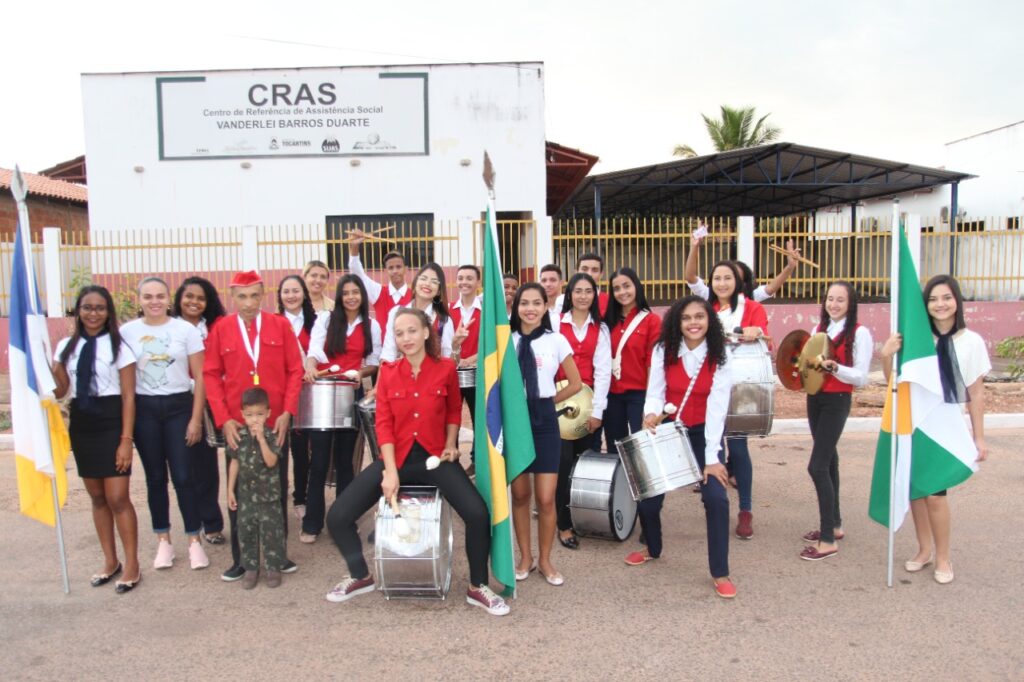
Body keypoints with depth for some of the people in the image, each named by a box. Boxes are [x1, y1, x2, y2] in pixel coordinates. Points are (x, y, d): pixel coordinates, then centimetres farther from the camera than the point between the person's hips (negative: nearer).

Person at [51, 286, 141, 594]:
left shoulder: (118, 347, -6)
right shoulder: (67, 346, 7)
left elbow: (128, 396, -8)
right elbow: (60, 391, 5)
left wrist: (126, 439, -13)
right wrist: (51, 361, -11)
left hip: (111, 423, -5)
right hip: (81, 424, 5)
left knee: (117, 498, -5)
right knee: (97, 497, 13)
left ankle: (132, 565, 8)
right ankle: (110, 561, 26)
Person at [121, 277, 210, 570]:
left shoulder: (186, 330, -4)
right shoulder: (127, 331, 1)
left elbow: (200, 377, -2)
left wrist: (196, 418, -5)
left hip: (179, 406, -2)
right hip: (144, 409, 2)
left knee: (183, 476, -2)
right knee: (155, 477, 10)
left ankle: (194, 539, 12)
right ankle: (163, 540, 23)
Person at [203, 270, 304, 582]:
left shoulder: (280, 325, 0)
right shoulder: (220, 329, 1)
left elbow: (295, 370, 0)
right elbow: (211, 376, 0)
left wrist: (287, 412, -9)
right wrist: (223, 419, -8)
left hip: (276, 424, 0)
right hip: (236, 426, 0)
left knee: (278, 488, 10)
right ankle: (240, 558, 19)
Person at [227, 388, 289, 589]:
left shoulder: (271, 436, -11)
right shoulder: (239, 436, -1)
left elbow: (271, 462, -23)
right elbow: (234, 463, 5)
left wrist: (261, 438, -28)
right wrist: (230, 490, 4)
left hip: (268, 495, -3)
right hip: (246, 494, 3)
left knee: (271, 532, 3)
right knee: (246, 532, 10)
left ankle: (274, 567, 15)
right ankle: (250, 568, 22)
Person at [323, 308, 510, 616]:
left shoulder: (445, 368, -4)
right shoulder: (388, 372, -1)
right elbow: (383, 423, -5)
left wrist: (451, 444, -2)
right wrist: (390, 470, -15)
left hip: (434, 457, -2)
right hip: (396, 457, 2)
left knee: (478, 513, -22)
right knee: (337, 516, -8)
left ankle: (477, 588, 3)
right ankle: (361, 577, 21)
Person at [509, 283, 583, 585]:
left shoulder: (556, 341, -1)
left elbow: (575, 384, 6)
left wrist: (545, 402, 5)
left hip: (544, 422, -1)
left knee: (546, 498, -1)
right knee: (519, 494, 9)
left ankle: (545, 560, 19)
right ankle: (525, 557, 26)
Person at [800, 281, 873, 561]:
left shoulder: (860, 333, -10)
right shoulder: (818, 329, 8)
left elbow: (861, 377, -14)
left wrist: (834, 367, -29)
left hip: (837, 402, -7)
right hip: (815, 399, 7)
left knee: (817, 466, -12)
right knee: (828, 461, 15)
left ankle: (828, 540, -5)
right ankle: (834, 524, 28)